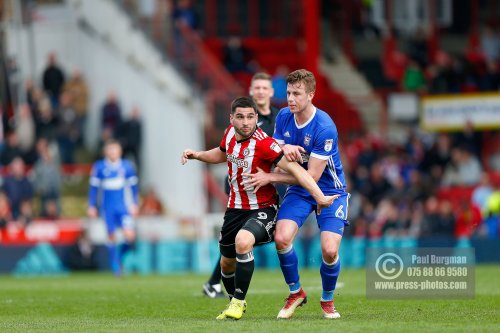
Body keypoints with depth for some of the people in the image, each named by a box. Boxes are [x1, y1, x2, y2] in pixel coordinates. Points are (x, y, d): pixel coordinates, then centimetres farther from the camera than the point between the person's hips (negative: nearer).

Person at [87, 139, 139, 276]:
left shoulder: (126, 166, 2)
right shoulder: (99, 167, -2)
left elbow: (133, 185, 11)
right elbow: (93, 187, 4)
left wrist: (134, 204, 11)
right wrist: (91, 206, 3)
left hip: (124, 207, 1)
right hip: (108, 208, -1)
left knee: (130, 236, -11)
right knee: (112, 236, 1)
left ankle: (120, 253, 19)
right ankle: (115, 266, 14)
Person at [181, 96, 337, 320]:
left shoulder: (263, 143, -23)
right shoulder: (230, 134, -2)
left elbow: (294, 169, -28)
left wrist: (320, 197, -35)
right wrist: (197, 155, 7)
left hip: (262, 209, -7)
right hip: (235, 208, 7)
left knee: (243, 242, -34)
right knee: (227, 262, 15)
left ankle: (238, 301, -19)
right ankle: (234, 302, 43)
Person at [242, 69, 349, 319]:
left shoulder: (325, 128, -25)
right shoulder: (283, 117, -5)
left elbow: (312, 176, -24)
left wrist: (269, 177, -23)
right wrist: (284, 148, -23)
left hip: (329, 190, -4)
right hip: (298, 191, 4)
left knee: (329, 251, -19)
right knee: (281, 238, -20)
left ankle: (327, 300, 11)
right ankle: (295, 293, 4)